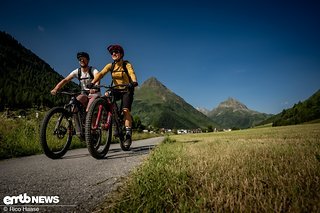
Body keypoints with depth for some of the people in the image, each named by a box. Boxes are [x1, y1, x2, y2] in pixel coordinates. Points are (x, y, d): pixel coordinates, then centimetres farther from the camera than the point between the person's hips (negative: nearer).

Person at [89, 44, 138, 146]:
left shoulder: (127, 65, -11)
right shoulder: (110, 65, -1)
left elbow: (132, 74, -30)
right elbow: (100, 74, -15)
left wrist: (134, 82, -52)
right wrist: (92, 83, -33)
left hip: (127, 90, -4)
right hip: (116, 90, 4)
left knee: (126, 110, -20)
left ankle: (128, 135, -12)